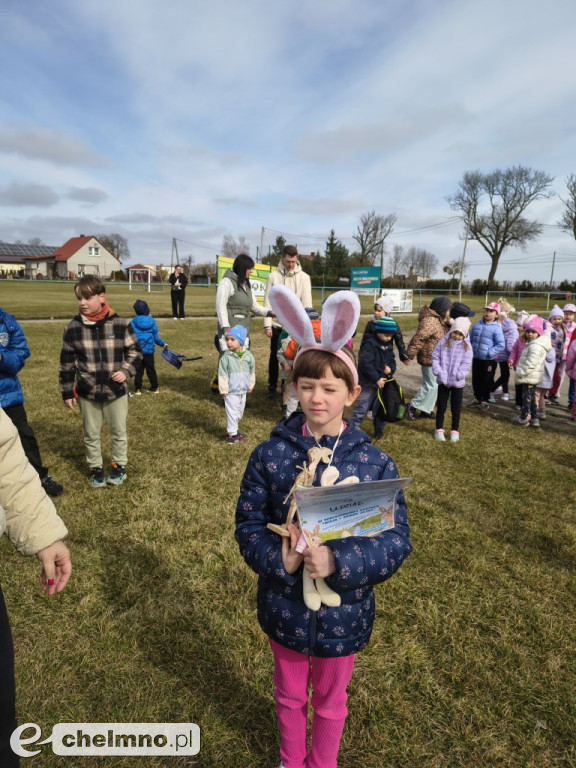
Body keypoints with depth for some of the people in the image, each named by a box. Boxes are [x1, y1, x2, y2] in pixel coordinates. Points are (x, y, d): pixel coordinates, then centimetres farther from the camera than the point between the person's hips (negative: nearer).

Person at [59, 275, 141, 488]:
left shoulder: (120, 324, -11)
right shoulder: (73, 328, -6)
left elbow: (134, 351, 2)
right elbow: (67, 362, 1)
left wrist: (126, 371, -15)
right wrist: (67, 392, 2)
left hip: (116, 390, -1)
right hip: (87, 392, 1)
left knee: (118, 432, 14)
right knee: (91, 434, 15)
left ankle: (119, 466, 34)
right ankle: (95, 469, 33)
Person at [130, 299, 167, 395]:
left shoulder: (133, 322, -7)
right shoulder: (152, 321, -3)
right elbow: (156, 337, 1)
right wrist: (163, 344, 16)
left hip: (137, 350, -1)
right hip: (149, 350, 1)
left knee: (138, 370, 7)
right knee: (151, 369, 12)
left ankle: (137, 389, 9)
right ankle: (154, 387, 19)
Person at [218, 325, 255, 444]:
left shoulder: (248, 356, -3)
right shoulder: (226, 357, -14)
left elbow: (252, 372, 10)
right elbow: (222, 374, -11)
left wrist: (251, 385, 13)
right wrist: (223, 389, -12)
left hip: (243, 391, 5)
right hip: (231, 392, -5)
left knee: (239, 413, 17)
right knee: (232, 413, 1)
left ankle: (233, 430, 34)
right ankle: (232, 434, 12)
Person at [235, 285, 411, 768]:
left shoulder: (376, 464, -17)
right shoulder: (271, 454, -14)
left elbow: (397, 541, -15)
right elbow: (248, 523, -8)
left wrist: (339, 562, -30)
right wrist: (277, 558, -26)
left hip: (343, 614, -1)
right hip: (284, 608, 1)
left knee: (330, 701, 26)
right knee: (289, 696, 28)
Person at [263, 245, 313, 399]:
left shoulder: (304, 277, 0)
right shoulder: (273, 276, 0)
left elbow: (307, 302, -3)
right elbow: (268, 302, -1)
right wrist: (267, 324, -7)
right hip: (277, 324, 0)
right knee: (275, 356, 8)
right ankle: (272, 387, 19)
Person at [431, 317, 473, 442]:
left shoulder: (467, 346, -4)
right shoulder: (443, 342, -2)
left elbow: (466, 364, -8)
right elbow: (435, 358, -3)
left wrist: (458, 375, -18)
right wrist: (439, 372, -15)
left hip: (458, 382, 0)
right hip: (443, 381, 0)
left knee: (456, 409, 10)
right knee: (441, 407, 9)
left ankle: (455, 431, 23)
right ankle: (439, 430, 21)